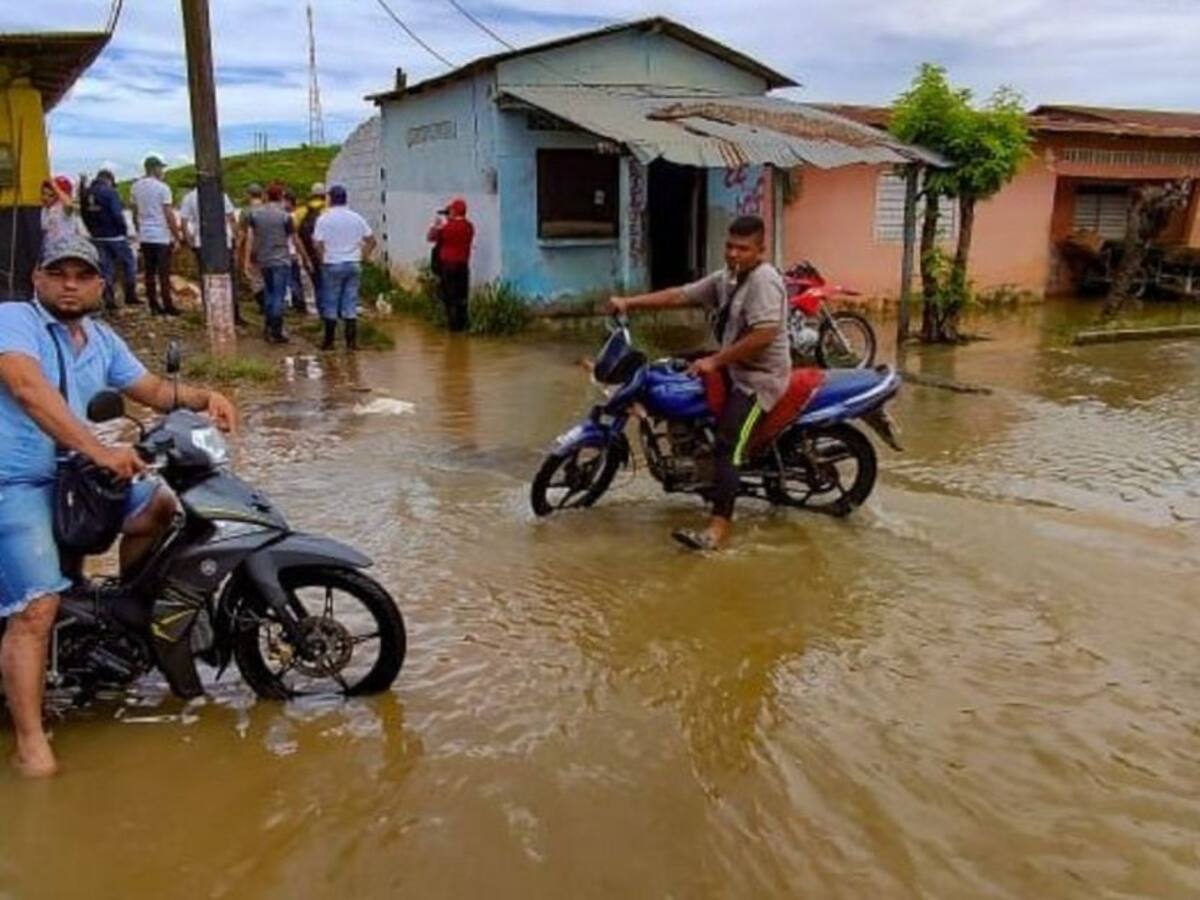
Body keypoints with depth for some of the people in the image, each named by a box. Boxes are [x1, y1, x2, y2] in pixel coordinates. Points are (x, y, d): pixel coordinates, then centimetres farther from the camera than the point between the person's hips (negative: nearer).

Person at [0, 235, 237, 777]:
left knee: (159, 505, 12)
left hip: (68, 474, 8)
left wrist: (204, 397, -3)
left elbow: (152, 390, 19)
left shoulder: (99, 339, 14)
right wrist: (99, 450, -39)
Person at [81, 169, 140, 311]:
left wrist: (94, 231, 17)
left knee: (105, 268, 9)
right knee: (129, 263, 8)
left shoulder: (86, 194, 8)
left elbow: (85, 216, 11)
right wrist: (124, 230, -5)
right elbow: (117, 214, -18)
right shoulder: (110, 192, -13)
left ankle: (109, 300, 7)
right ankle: (130, 295, 6)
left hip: (97, 237, 6)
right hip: (115, 236, -6)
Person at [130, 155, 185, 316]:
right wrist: (177, 235, -6)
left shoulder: (135, 187, 9)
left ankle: (154, 306, 10)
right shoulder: (162, 187, -10)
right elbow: (169, 215, -12)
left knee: (149, 272, 7)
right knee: (164, 273, -3)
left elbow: (135, 214, 13)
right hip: (161, 236, -6)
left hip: (144, 236, 6)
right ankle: (168, 306, -2)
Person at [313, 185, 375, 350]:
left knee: (330, 305, 5)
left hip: (332, 265, -3)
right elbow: (371, 240, 5)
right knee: (351, 305, 6)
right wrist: (362, 256, 10)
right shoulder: (356, 218, 4)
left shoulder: (324, 218, -7)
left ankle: (329, 342, 8)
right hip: (353, 265, 3)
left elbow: (318, 244, -13)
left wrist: (323, 259, 1)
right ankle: (351, 341, 7)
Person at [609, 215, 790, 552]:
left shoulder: (764, 280, -18)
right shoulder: (725, 278, 10)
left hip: (759, 377, -10)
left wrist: (714, 361, -24)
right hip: (733, 368, 10)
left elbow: (763, 336, -28)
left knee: (726, 447, -20)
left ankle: (719, 527, -24)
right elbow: (679, 296, 9)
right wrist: (629, 302, 1)